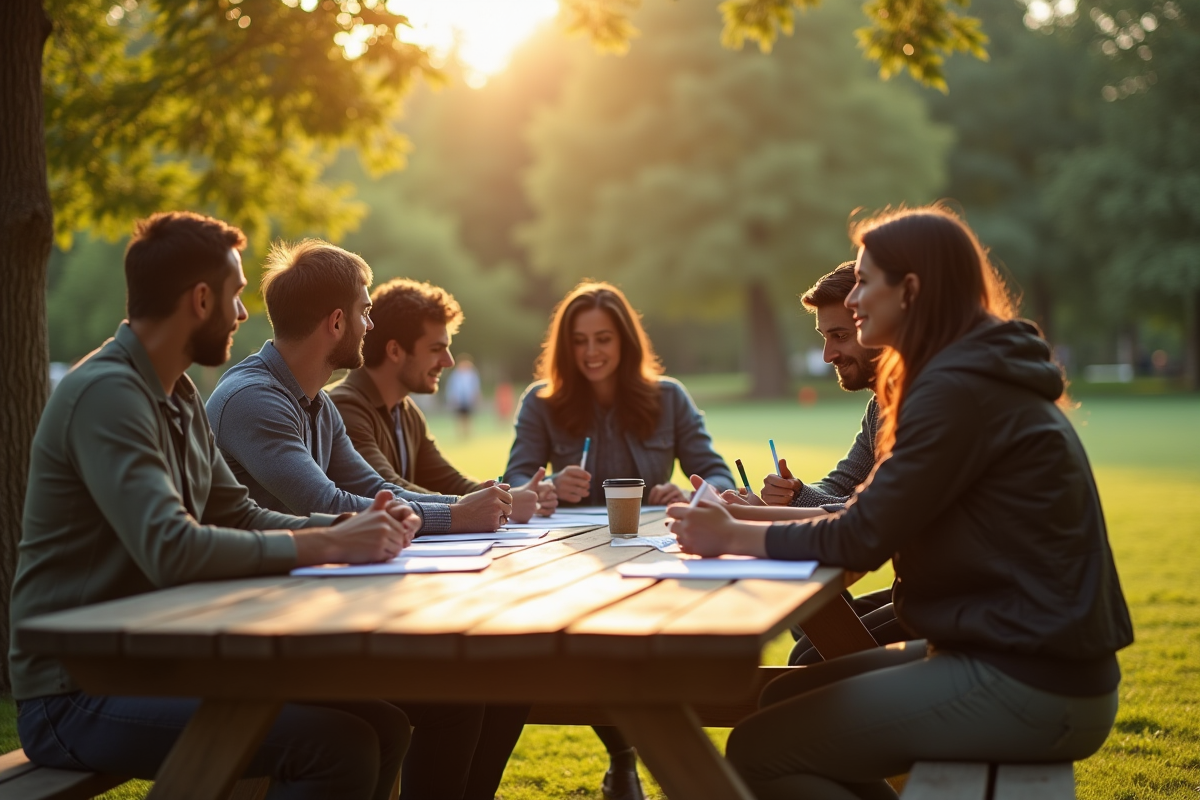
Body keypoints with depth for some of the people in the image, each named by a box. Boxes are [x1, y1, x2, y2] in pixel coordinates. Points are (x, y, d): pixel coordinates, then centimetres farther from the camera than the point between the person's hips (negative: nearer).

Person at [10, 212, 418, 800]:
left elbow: (241, 517, 13)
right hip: (78, 698, -9)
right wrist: (328, 546, -25)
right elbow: (171, 552, -30)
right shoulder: (106, 392, -19)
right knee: (339, 746, -24)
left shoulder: (178, 396, 13)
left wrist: (354, 529, -3)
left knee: (383, 725, -2)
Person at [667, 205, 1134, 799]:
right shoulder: (981, 372, 14)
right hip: (1036, 655, 10)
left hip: (1028, 686, -10)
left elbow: (861, 538, -16)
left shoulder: (960, 389, -17)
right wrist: (758, 516, 6)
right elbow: (880, 518, 13)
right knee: (783, 699, 13)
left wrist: (734, 538, -3)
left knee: (757, 751, -10)